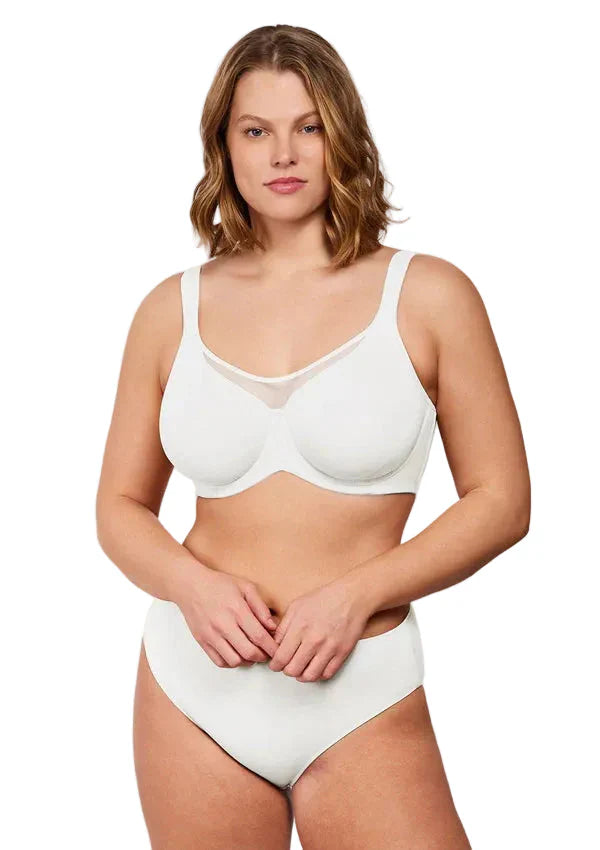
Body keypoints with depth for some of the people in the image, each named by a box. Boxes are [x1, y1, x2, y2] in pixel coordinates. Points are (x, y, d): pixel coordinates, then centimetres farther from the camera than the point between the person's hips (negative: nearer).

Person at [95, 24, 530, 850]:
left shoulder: (427, 295, -4)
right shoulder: (172, 310, 3)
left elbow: (502, 499, -3)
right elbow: (122, 505, 9)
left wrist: (356, 595, -14)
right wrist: (193, 585, -11)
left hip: (361, 698, -2)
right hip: (193, 690, 2)